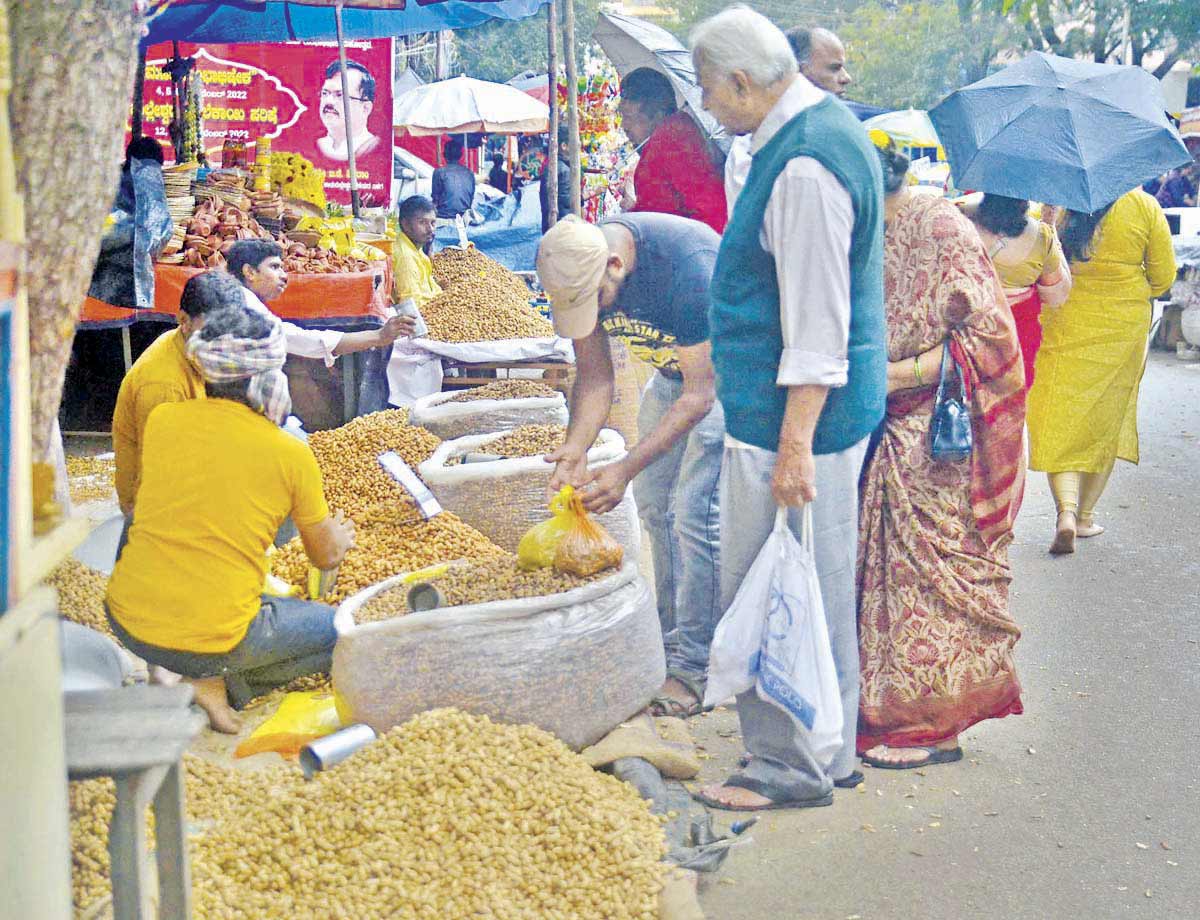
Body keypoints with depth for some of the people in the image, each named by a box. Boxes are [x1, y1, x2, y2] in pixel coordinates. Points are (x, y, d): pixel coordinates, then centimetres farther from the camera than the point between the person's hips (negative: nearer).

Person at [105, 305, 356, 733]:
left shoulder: (162, 420, -1)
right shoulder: (292, 454, -8)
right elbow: (327, 557, 8)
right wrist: (343, 534, 32)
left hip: (128, 622, 3)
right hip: (213, 640, -3)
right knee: (341, 631, 18)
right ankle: (222, 682, 2)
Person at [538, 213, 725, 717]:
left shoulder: (687, 269, -38)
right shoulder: (579, 269, -16)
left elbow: (699, 396, -32)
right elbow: (595, 375, -9)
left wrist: (624, 470, -36)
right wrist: (575, 449, -26)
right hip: (672, 370, 7)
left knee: (695, 514, -14)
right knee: (654, 502, 7)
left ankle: (695, 666, -5)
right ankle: (671, 641, 20)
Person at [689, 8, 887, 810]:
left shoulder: (803, 168, -21)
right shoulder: (828, 128, 12)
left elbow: (818, 321, -23)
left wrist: (794, 442, -22)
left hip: (795, 413, -11)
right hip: (840, 408, 11)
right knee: (820, 589, 17)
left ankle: (793, 768, 13)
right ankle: (830, 753, 30)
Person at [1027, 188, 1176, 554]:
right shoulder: (1144, 206, -6)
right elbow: (1163, 276, 0)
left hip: (1064, 328, -1)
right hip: (1123, 328, 1)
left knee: (1060, 419, 3)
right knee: (1106, 420, 14)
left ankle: (1067, 510, -15)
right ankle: (1086, 514, 21)